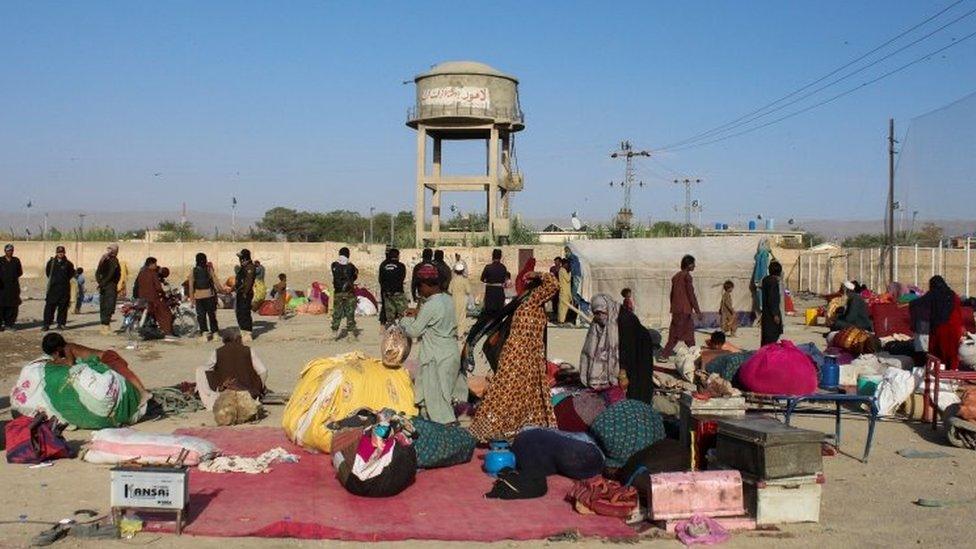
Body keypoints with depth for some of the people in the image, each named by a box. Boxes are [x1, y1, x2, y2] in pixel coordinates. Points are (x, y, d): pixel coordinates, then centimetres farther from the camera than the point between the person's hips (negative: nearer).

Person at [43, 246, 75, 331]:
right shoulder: (51, 262, 5)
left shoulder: (68, 264, 1)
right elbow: (47, 271, 19)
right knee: (49, 306, -4)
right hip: (52, 287, 0)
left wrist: (65, 280, 10)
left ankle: (61, 323, 10)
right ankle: (46, 324, -2)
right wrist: (52, 279, 16)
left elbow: (72, 273, 13)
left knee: (63, 306, 2)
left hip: (64, 288, 0)